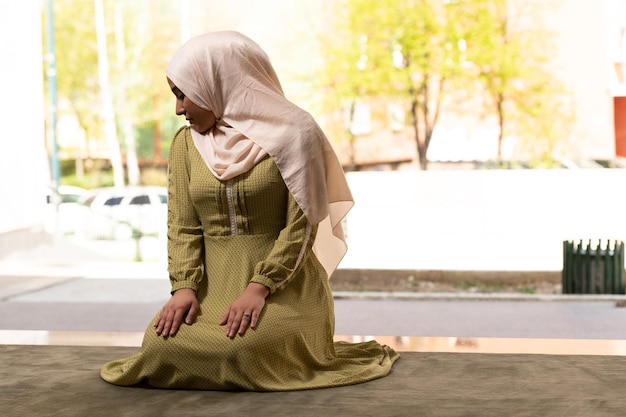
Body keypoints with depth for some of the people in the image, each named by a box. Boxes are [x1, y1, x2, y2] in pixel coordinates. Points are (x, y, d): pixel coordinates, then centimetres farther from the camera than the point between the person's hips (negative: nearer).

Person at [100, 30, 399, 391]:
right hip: (213, 288, 4)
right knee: (161, 344, -22)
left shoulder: (291, 132, -5)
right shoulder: (185, 143, 10)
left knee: (245, 350, -30)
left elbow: (301, 224, -9)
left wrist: (259, 286, -18)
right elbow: (182, 226, 6)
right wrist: (184, 286, -11)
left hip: (283, 287, -4)